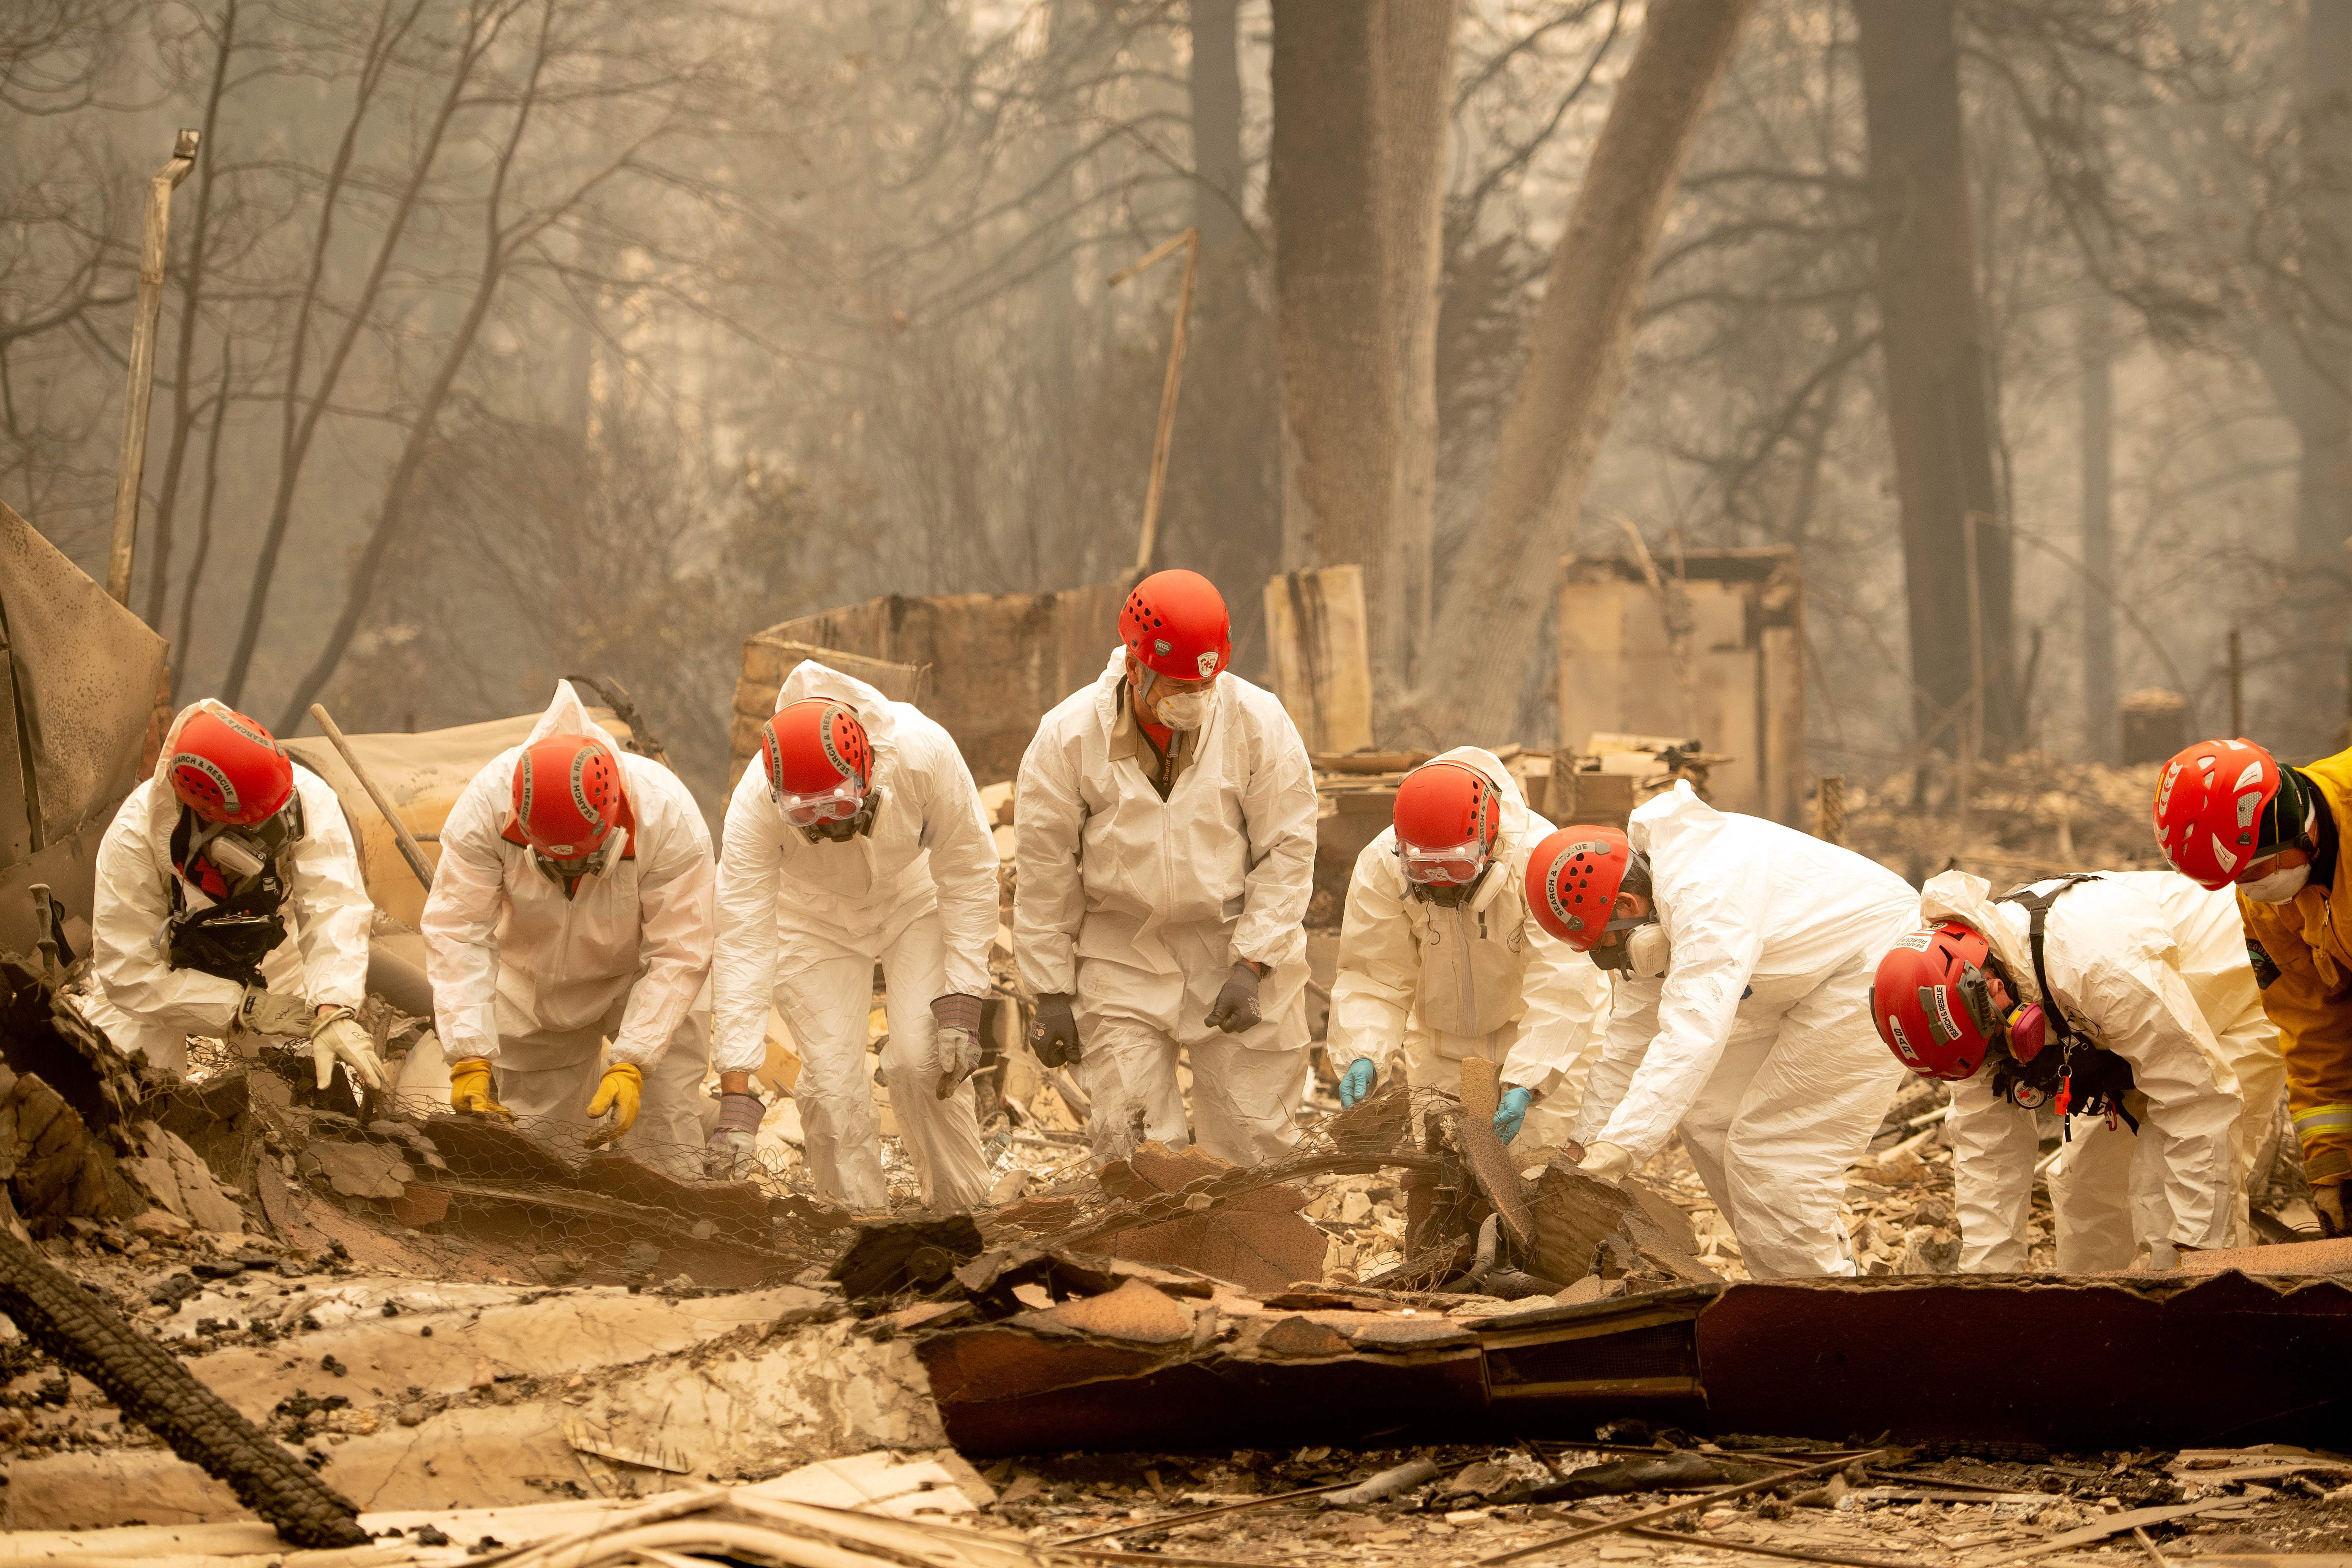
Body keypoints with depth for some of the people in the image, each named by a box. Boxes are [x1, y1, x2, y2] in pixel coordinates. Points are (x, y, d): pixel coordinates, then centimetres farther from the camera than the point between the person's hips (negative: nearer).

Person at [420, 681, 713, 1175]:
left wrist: (631, 1065, -37)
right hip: (534, 981, 2)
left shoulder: (668, 817, -34)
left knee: (664, 1151, -11)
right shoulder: (486, 805, -32)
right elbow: (458, 935, -29)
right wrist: (470, 1060, -37)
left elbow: (678, 954, -29)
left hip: (644, 977, -2)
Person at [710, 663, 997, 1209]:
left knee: (922, 1061, -13)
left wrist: (961, 1002, -25)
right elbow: (743, 944, -35)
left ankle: (961, 1210, 6)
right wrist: (736, 1096, -39)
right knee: (833, 1080, -10)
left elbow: (968, 875, -23)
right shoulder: (756, 804, -36)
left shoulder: (923, 753, -37)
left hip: (914, 897, 0)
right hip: (816, 915, 0)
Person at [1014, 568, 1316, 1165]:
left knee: (1255, 1138, 3)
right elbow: (1044, 874, -3)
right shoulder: (1069, 735, -10)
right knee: (1127, 1139, -6)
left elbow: (1288, 850, -6)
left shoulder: (1258, 722, -11)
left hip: (1239, 951, 0)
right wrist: (1052, 993, -2)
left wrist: (1251, 965, -12)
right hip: (1122, 956, 0)